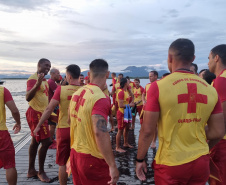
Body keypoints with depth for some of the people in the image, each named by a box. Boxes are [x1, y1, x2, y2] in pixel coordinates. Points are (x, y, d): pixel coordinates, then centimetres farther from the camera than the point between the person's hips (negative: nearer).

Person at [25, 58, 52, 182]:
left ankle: (31, 170, 24)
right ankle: (41, 172, 5)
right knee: (46, 142, -9)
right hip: (36, 113, -10)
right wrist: (37, 84, -39)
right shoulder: (33, 78, -15)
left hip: (41, 113, 10)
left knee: (35, 141, 14)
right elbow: (28, 97, -28)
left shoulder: (44, 80, 14)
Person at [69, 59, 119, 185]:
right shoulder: (101, 98, -21)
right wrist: (112, 166, -28)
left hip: (75, 154, 8)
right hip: (92, 159, -7)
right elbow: (100, 132, -31)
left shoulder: (77, 94, 3)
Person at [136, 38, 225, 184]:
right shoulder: (210, 89, -2)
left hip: (170, 163, -3)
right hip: (201, 162, 4)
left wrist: (140, 159, -1)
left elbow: (147, 130, -14)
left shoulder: (159, 86, -15)